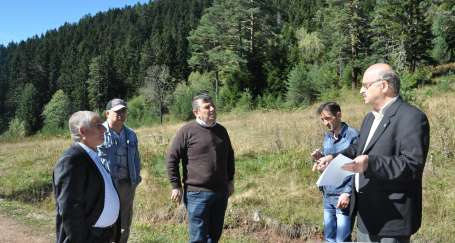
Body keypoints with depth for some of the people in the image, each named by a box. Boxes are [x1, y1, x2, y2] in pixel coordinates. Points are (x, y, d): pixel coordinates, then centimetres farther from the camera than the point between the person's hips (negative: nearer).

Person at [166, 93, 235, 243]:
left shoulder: (221, 131, 10)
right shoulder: (187, 131, -8)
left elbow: (230, 157, 22)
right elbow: (172, 159, -7)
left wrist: (230, 180, 19)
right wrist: (176, 186, -9)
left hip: (221, 192, 6)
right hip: (197, 193, -5)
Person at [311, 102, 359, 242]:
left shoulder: (353, 136, -12)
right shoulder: (327, 136, 9)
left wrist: (347, 193, -17)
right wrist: (320, 159, -4)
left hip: (343, 196, -7)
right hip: (328, 196, 7)